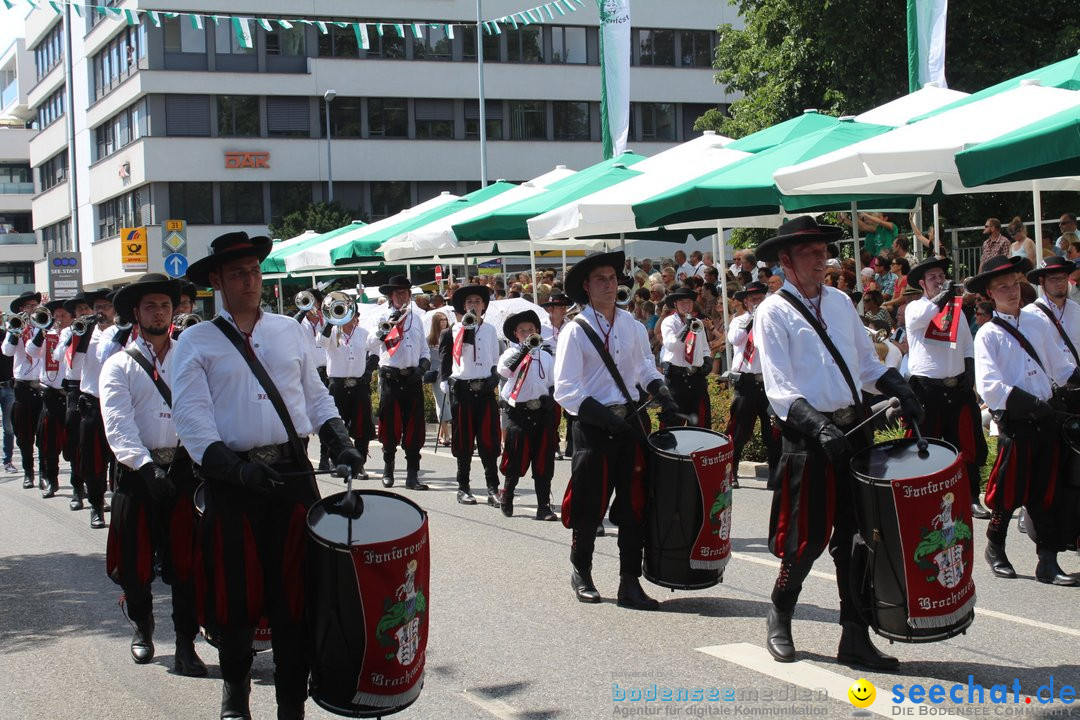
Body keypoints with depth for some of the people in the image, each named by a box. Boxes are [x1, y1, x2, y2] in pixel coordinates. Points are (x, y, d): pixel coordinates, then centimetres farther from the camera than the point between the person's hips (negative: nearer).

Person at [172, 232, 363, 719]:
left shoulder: (289, 331, 14)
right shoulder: (196, 342, 3)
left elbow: (316, 396, 18)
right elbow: (190, 418, -7)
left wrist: (340, 442, 2)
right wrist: (233, 466, -20)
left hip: (294, 476, 2)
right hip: (233, 482, -2)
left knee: (294, 592, 4)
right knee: (236, 596, 5)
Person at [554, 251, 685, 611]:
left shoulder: (631, 325, 7)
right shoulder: (575, 331, -8)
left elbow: (644, 368, 23)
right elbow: (565, 391, -12)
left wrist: (664, 395, 5)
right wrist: (606, 418, -20)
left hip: (630, 421, 4)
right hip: (592, 428, -4)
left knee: (633, 504, 2)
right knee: (590, 507, 4)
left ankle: (630, 583, 8)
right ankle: (581, 574, 26)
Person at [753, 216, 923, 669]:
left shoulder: (840, 302, 13)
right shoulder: (773, 313, -6)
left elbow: (868, 364, 18)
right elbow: (779, 390, -14)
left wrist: (901, 393, 1)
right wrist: (818, 427, -27)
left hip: (853, 429, 6)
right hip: (807, 440, -6)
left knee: (856, 536, 6)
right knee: (807, 540, 1)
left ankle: (855, 637, 14)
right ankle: (779, 620, 26)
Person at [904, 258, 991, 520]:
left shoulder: (957, 311, 14)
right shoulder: (914, 308, -1)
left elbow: (968, 347, 19)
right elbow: (919, 317, -27)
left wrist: (970, 374, 4)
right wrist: (942, 296, -40)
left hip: (957, 387, 4)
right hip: (927, 388, -4)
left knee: (967, 446, 6)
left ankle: (971, 497, 15)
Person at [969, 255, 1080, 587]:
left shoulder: (1037, 324, 12)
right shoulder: (987, 335, -5)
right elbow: (988, 386, -16)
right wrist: (1033, 403, -24)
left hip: (1045, 421, 5)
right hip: (1015, 424, -5)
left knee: (1044, 495, 7)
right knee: (1010, 494, 2)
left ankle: (1048, 562, 13)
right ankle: (995, 549, 25)